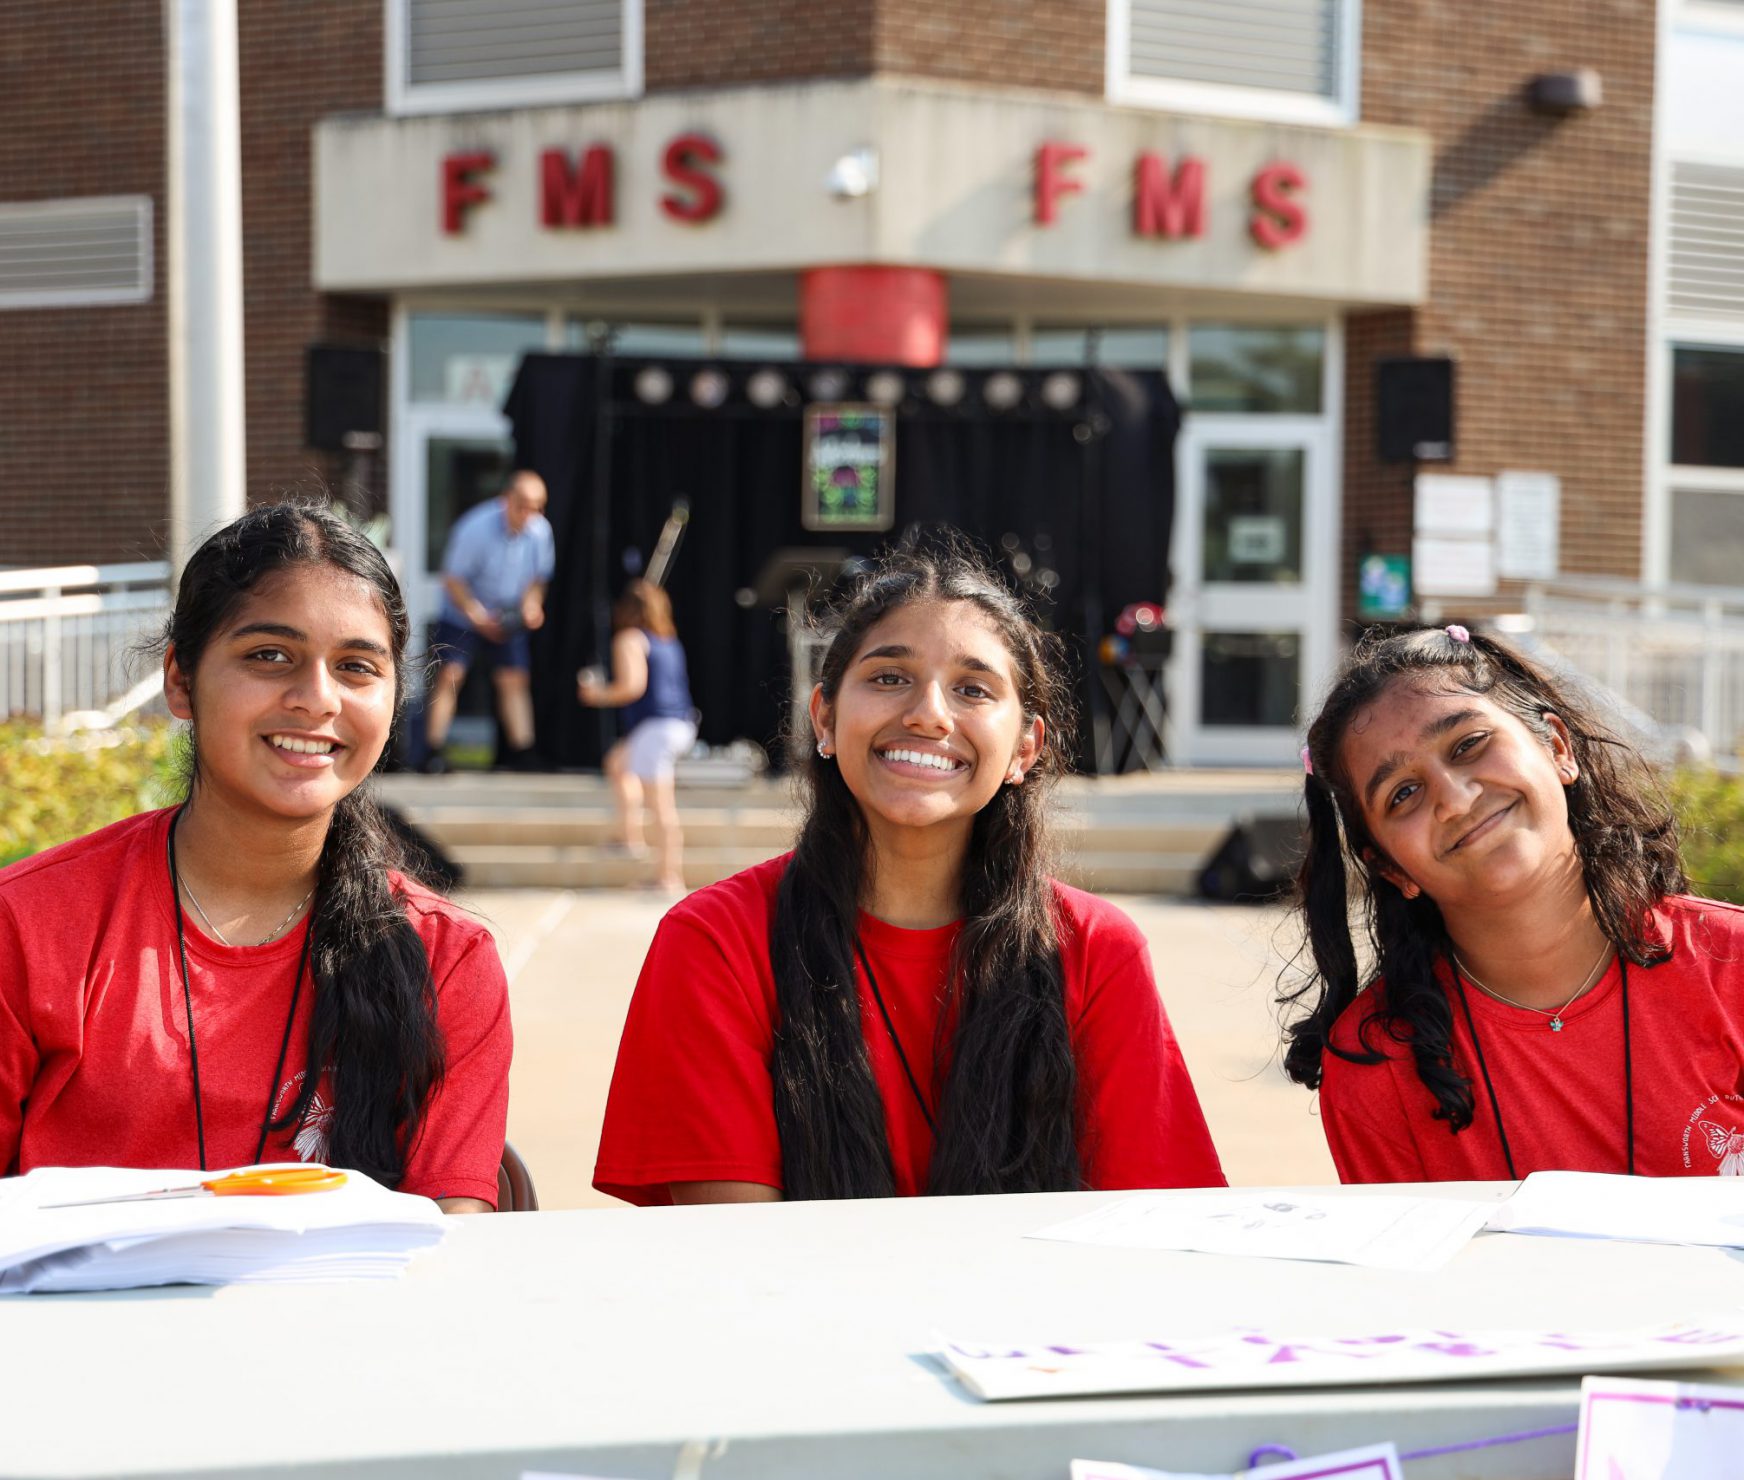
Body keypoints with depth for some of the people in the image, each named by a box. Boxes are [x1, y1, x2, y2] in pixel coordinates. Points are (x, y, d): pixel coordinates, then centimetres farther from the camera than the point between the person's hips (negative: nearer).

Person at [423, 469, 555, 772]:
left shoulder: (540, 531, -11)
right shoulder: (476, 528, -24)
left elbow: (539, 577, 5)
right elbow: (452, 579, -19)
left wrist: (531, 603, -15)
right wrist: (477, 614, -27)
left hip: (506, 619, 4)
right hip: (462, 614, -4)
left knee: (514, 679, -2)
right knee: (450, 674, -14)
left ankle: (523, 755, 2)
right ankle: (433, 753, -11)